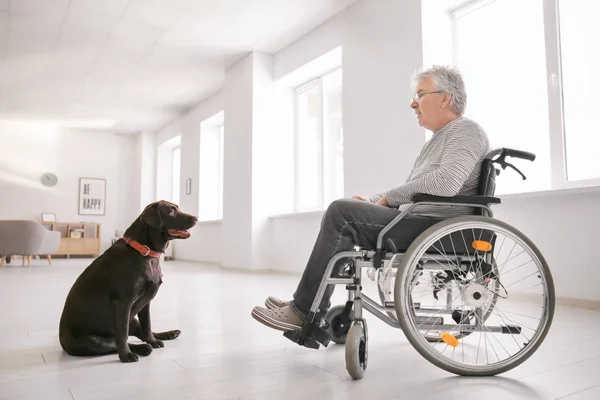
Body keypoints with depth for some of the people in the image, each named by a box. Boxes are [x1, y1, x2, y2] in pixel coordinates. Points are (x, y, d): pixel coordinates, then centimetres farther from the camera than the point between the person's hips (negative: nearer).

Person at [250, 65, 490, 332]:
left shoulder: (466, 130, -5)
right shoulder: (438, 139, 26)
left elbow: (446, 182, -24)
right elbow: (410, 188, 25)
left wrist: (389, 197, -12)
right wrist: (370, 201, 8)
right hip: (416, 222, 10)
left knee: (342, 211, -20)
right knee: (342, 214, 5)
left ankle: (305, 312, -13)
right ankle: (306, 304, 2)